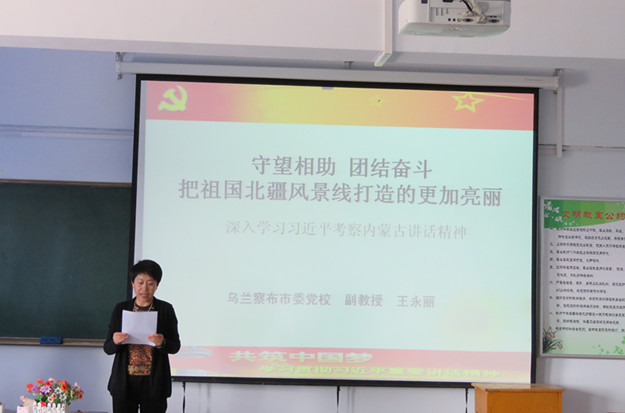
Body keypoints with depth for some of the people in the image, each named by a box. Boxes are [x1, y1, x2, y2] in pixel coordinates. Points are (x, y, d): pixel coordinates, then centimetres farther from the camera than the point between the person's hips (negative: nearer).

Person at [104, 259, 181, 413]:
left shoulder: (166, 309, 3)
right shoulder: (120, 309, 6)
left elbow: (175, 347, 2)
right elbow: (107, 348, 6)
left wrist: (162, 342, -19)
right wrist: (115, 342, -17)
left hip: (154, 383, -1)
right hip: (125, 382, 1)